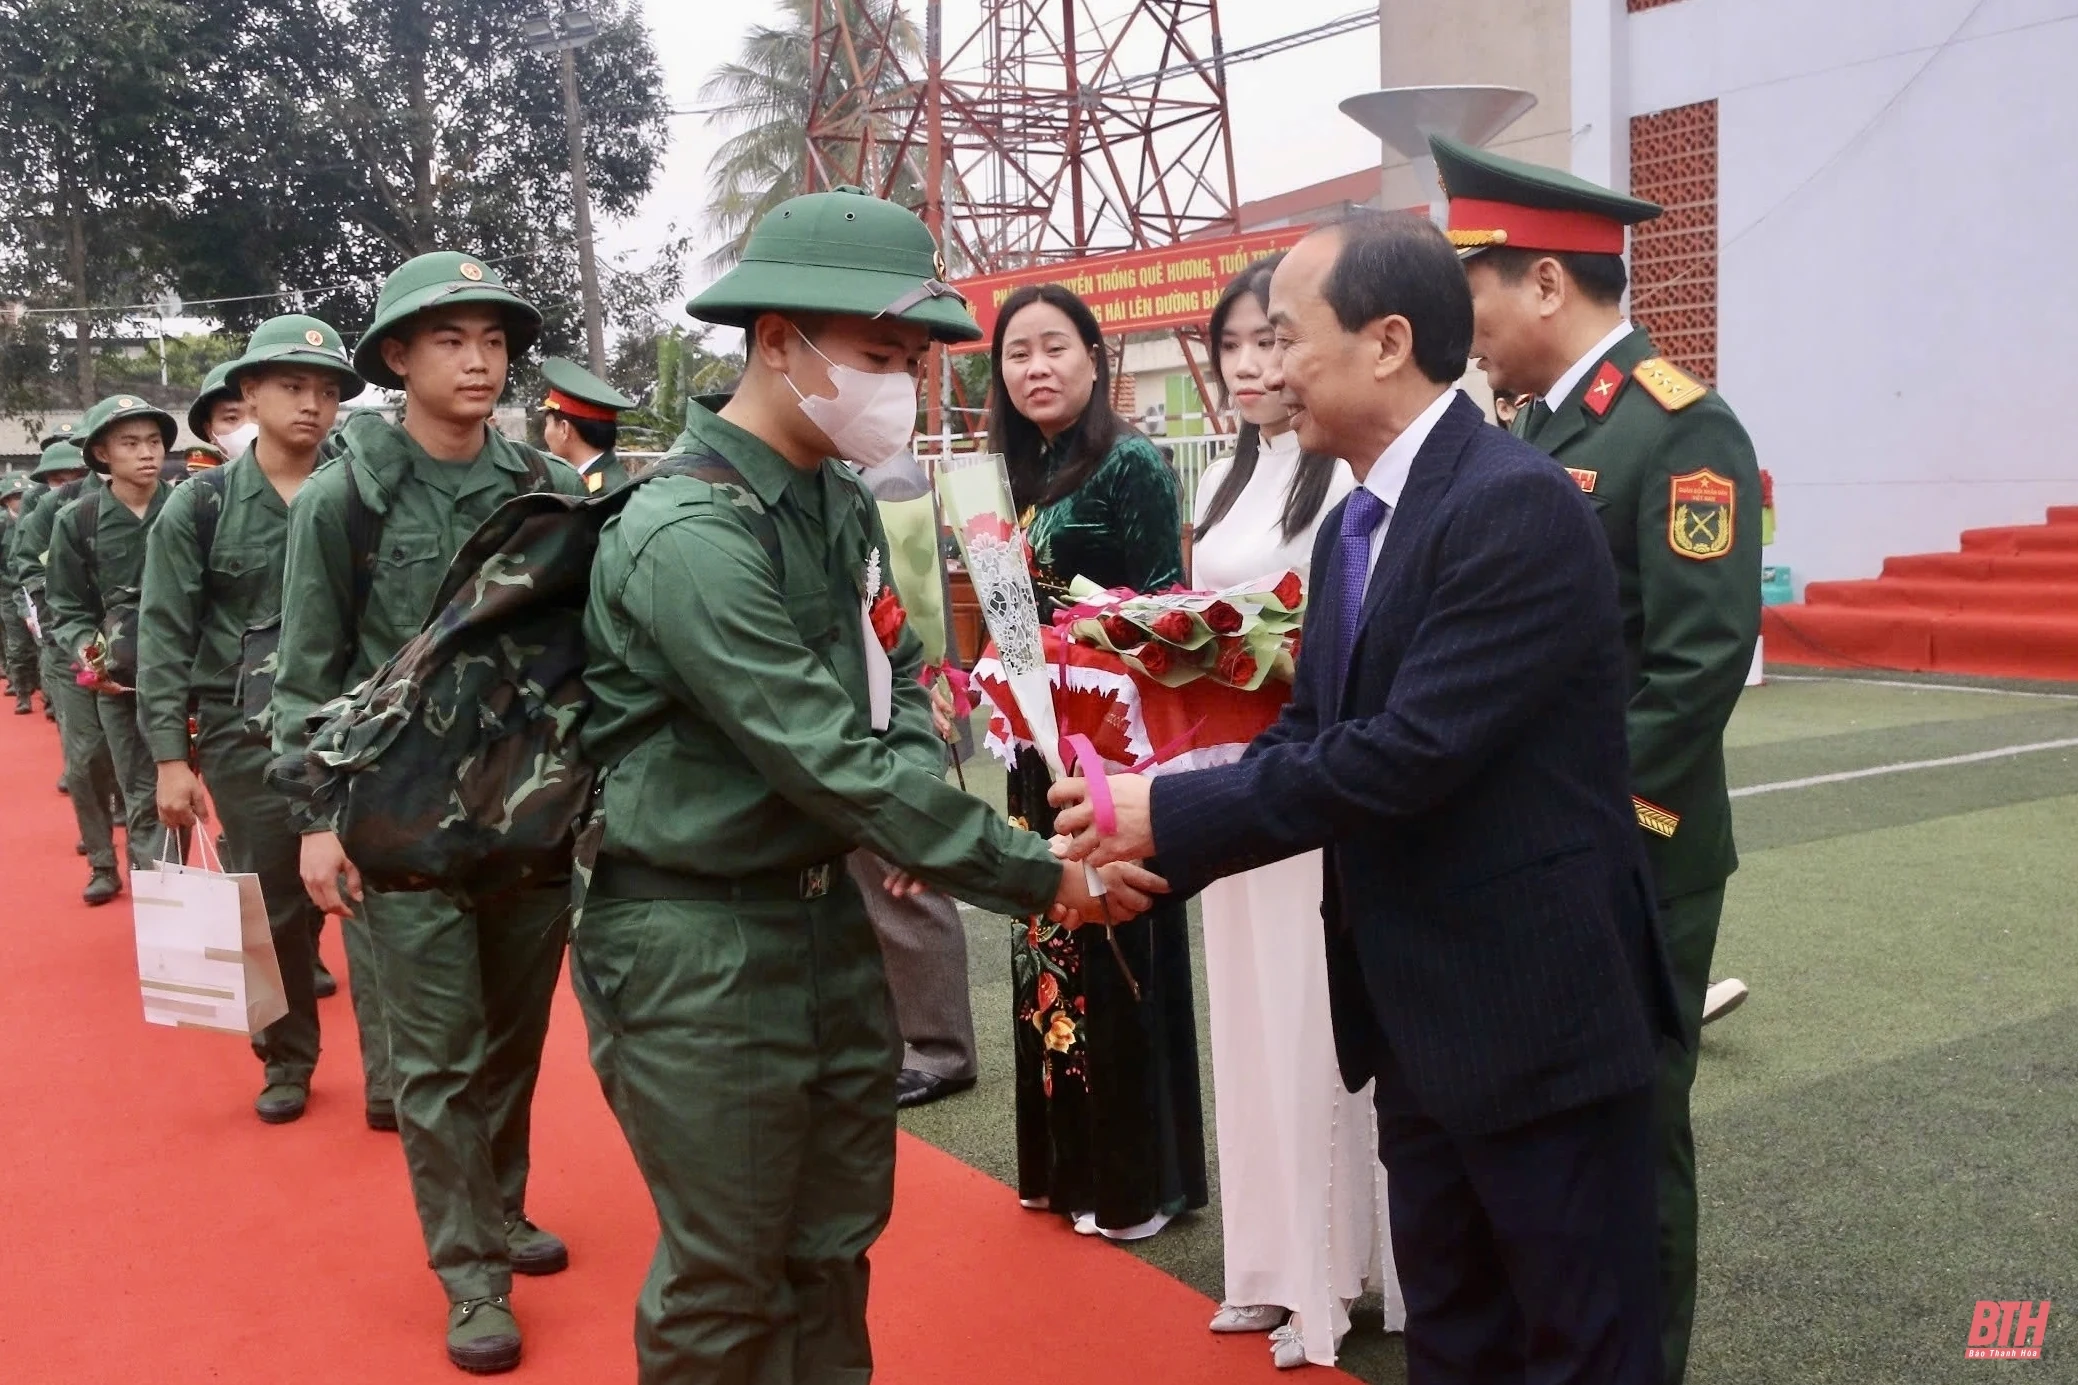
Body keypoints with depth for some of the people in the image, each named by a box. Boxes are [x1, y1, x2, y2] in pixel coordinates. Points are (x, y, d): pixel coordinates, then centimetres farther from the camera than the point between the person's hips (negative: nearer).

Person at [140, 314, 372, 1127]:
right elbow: (164, 640, -1)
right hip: (248, 740, 0)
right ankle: (287, 1063, 28)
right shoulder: (199, 509, 0)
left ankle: (390, 1079, 4)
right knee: (274, 911, 10)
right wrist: (170, 757, -6)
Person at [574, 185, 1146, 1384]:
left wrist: (919, 789, -9)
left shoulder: (835, 497, 5)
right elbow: (834, 762, -27)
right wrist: (1035, 876, -22)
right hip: (697, 939, -8)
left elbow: (899, 675, 13)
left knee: (836, 1237, 19)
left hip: (826, 910, 8)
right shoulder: (689, 536, -24)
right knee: (727, 1271, 7)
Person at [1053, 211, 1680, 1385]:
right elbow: (1310, 734, 9)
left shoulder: (1517, 503, -20)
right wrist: (1154, 845, -5)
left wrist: (1173, 812, -19)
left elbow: (1410, 752, -26)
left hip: (1538, 1007, -9)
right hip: (1420, 1015, 9)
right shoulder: (1354, 522, 9)